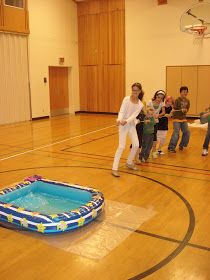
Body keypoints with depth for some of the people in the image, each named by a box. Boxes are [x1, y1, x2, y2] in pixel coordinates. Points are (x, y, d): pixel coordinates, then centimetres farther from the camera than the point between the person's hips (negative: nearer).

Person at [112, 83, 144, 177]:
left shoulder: (140, 104, 0)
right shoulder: (126, 99, -10)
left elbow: (134, 115, -13)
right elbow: (121, 111, -19)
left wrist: (126, 121, -32)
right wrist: (119, 120, -39)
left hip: (131, 125, 5)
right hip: (123, 125, -5)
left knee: (136, 145, 5)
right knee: (121, 146, -13)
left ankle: (129, 163, 28)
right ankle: (114, 168, -9)